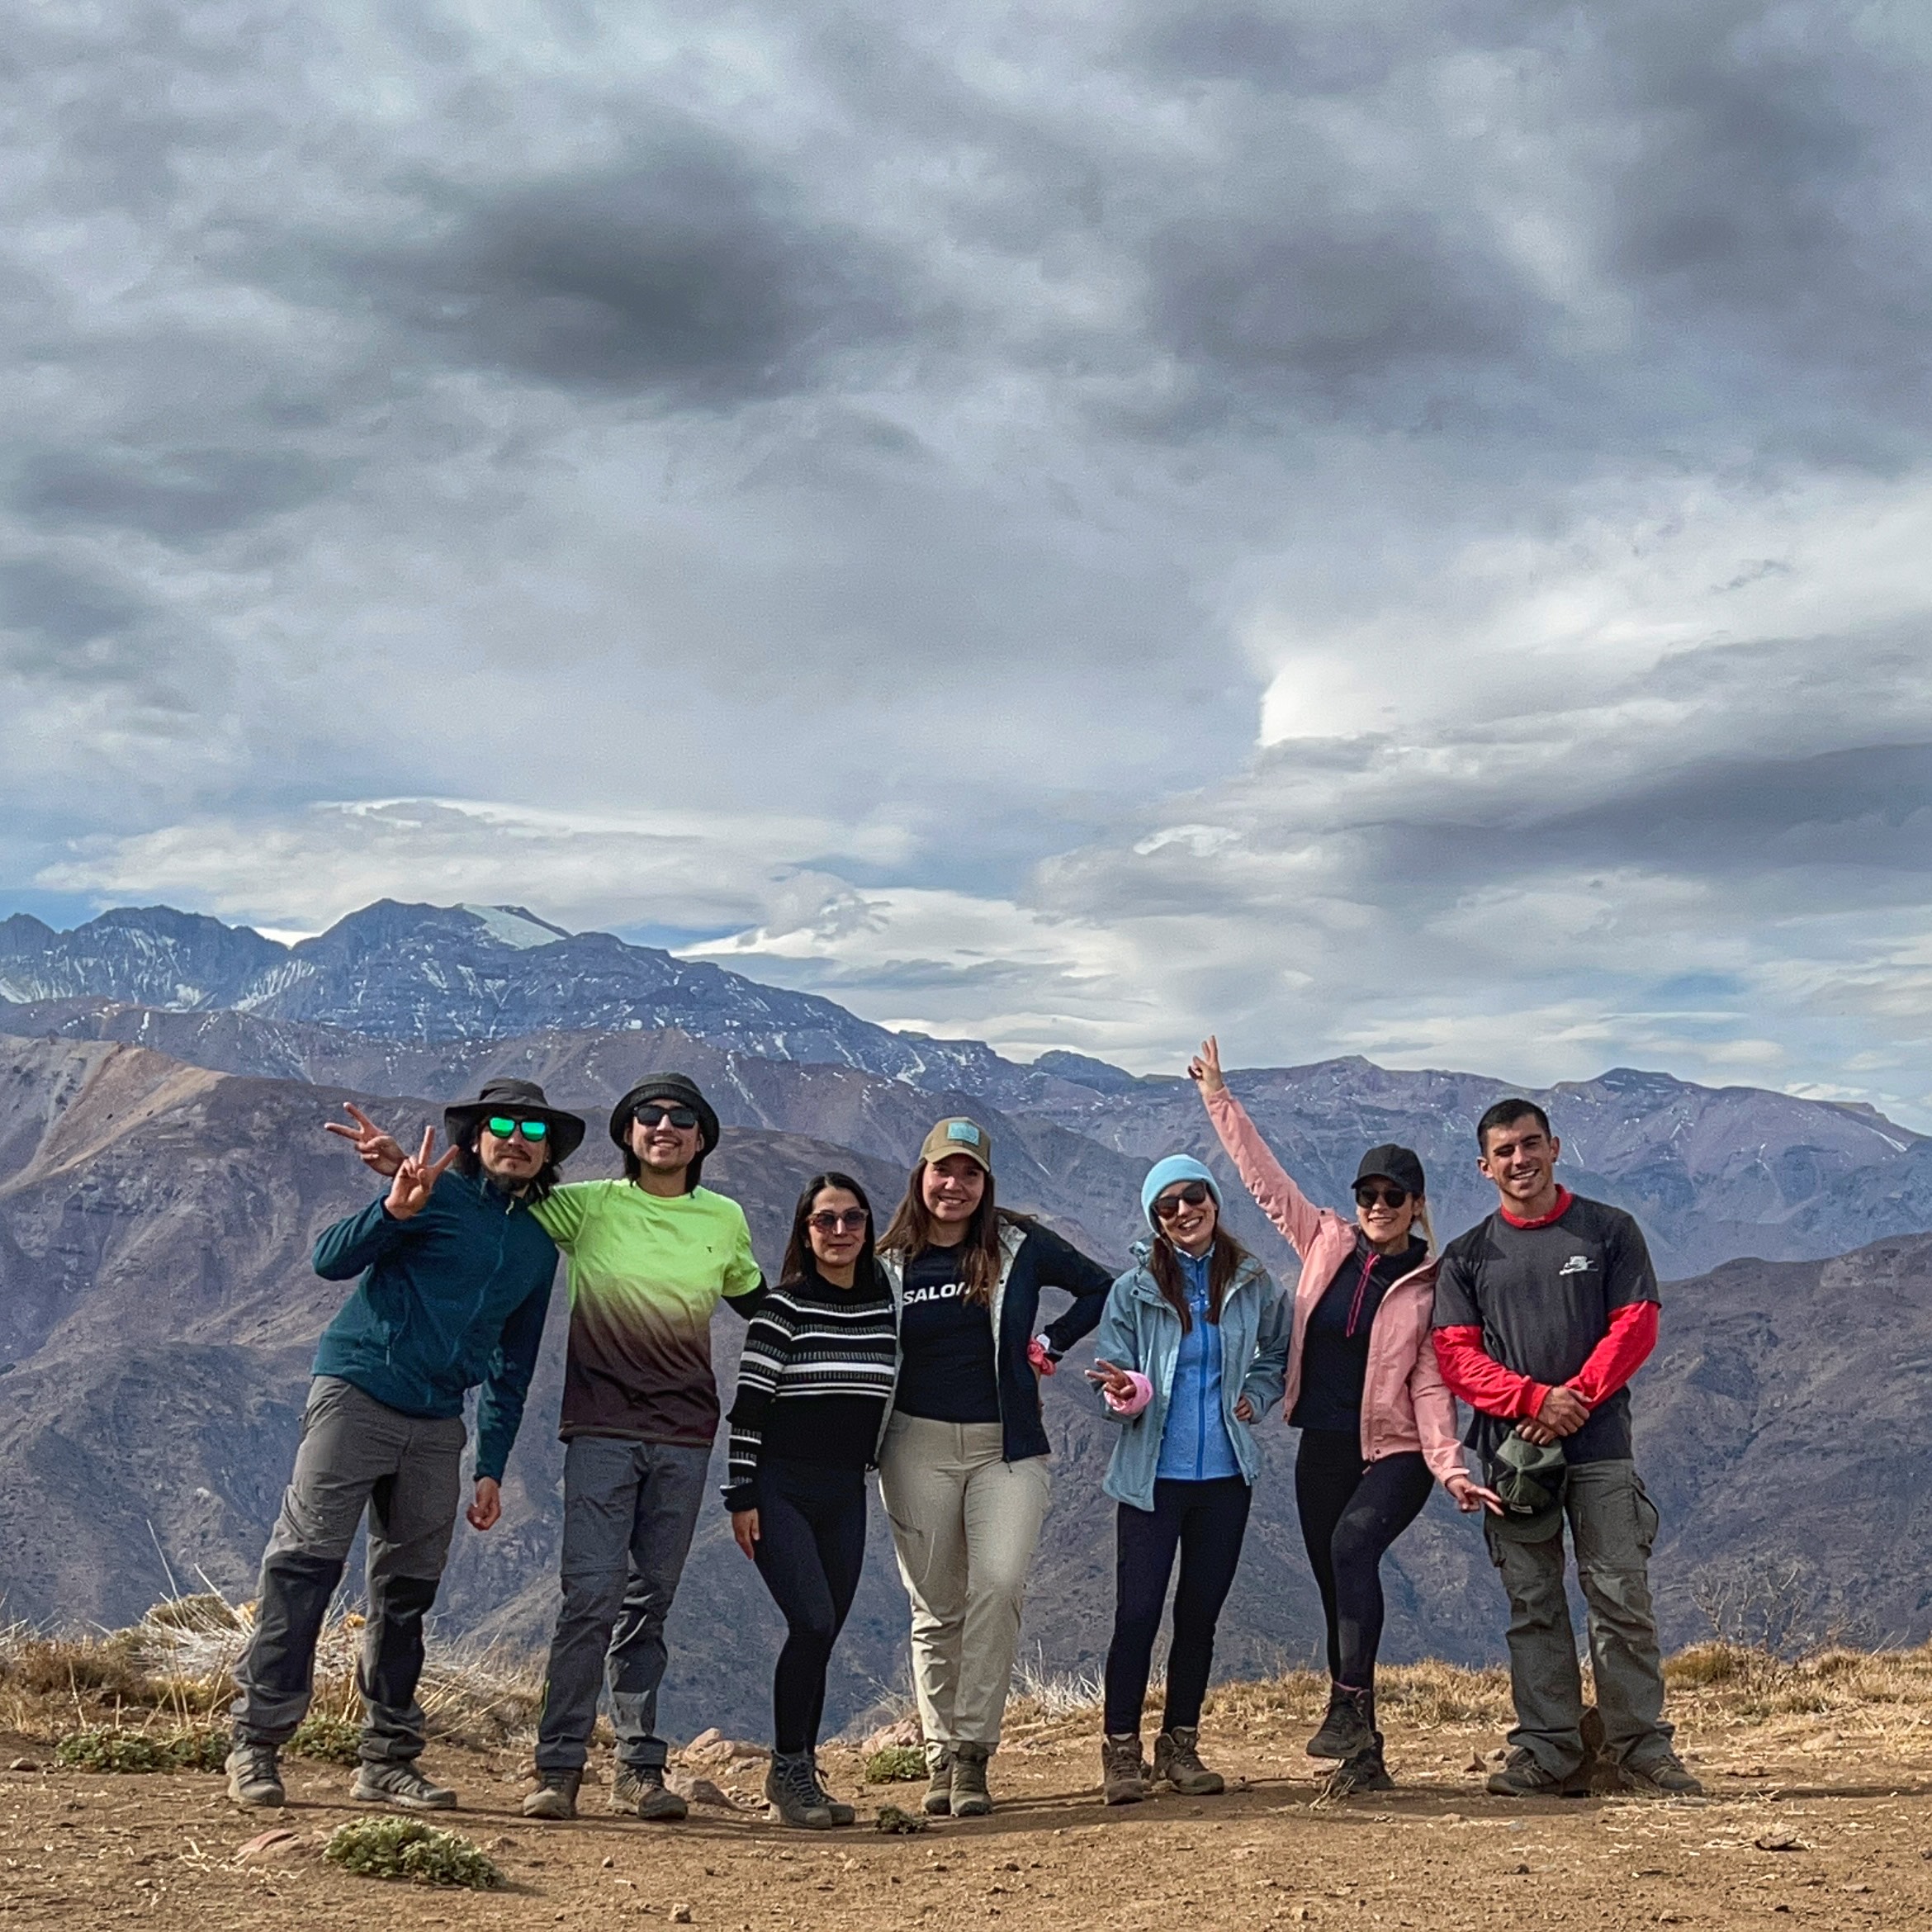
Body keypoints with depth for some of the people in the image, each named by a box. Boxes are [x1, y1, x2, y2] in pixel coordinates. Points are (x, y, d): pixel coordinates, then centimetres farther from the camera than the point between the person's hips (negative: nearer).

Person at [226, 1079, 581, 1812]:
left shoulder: (539, 1245, 16)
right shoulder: (436, 1192, -1)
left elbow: (511, 1366, 21)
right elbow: (331, 1260, -11)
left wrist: (492, 1467, 15)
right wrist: (394, 1209, -28)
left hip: (437, 1422, 5)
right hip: (357, 1394, -5)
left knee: (408, 1590, 7)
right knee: (304, 1563, -10)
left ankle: (388, 1761, 13)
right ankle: (256, 1744, -6)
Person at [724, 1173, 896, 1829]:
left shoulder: (885, 1308, 7)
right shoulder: (783, 1308, -7)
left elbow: (893, 1398, 20)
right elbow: (749, 1404, -8)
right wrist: (741, 1494, -11)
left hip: (845, 1496, 5)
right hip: (781, 1488, -5)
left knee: (820, 1639, 7)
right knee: (813, 1624, -16)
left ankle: (802, 1777, 16)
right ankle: (788, 1769, -5)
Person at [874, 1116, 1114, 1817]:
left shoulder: (1019, 1246, 2)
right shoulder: (890, 1264, 5)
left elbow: (1100, 1288, 12)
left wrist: (1048, 1344, 4)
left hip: (1007, 1446, -1)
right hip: (918, 1446, 1)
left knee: (998, 1585, -18)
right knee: (935, 1608, 4)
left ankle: (973, 1751, -12)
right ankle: (941, 1758, 13)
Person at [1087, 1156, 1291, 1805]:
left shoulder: (1251, 1283, 3)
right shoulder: (1134, 1289, -3)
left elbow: (1279, 1353, 19)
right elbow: (1112, 1374, -5)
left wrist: (1255, 1396, 2)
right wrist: (1126, 1394, -27)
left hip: (1226, 1473, 2)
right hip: (1151, 1475, -2)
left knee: (1201, 1611, 8)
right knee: (1138, 1610, -5)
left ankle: (1180, 1745, 19)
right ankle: (1121, 1749, 4)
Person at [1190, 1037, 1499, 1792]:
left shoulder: (1430, 1284, -5)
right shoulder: (1326, 1243, 4)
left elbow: (1430, 1383, -8)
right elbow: (1263, 1177, 8)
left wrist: (1448, 1465, -19)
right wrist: (1219, 1100, 8)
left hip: (1395, 1451, -4)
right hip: (1322, 1448, 4)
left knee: (1354, 1543, -31)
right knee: (1337, 1590, 6)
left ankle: (1349, 1705, -33)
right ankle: (1360, 1751, 16)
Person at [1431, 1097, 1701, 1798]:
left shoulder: (1609, 1231, 6)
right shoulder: (1466, 1256, 9)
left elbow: (1635, 1327, 0)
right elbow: (1456, 1354, 2)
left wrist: (1574, 1399, -12)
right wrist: (1535, 1398, -13)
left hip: (1600, 1447, -1)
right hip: (1514, 1454, 2)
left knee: (1622, 1598, -3)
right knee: (1533, 1606, 3)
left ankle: (1641, 1747, 3)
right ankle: (1546, 1748, 8)